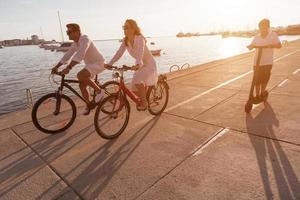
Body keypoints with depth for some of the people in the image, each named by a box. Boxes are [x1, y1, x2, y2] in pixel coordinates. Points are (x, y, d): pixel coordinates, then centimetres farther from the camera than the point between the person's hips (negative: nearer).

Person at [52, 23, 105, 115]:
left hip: (98, 63, -9)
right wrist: (56, 66, 10)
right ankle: (88, 106, 19)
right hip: (89, 64, 9)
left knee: (80, 75, -30)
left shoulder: (84, 39, -22)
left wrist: (68, 68, -43)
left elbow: (80, 55, -36)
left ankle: (99, 91, -14)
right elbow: (67, 55, 13)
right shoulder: (75, 43, 6)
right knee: (82, 85, 3)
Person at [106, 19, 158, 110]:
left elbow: (140, 53, -39)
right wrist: (110, 64, -21)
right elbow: (119, 53, -10)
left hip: (149, 64, -7)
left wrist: (137, 64, -56)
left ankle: (144, 102, -11)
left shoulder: (140, 38, -24)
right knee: (135, 89, 5)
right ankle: (142, 101, 34)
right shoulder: (125, 40, -5)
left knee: (137, 80, -30)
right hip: (140, 65, 7)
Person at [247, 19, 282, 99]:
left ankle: (262, 93, 30)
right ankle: (257, 95, 12)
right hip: (257, 62, 1)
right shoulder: (256, 37, 3)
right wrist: (251, 46, -17)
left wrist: (272, 45, -26)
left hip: (268, 62, -1)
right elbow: (250, 47, 6)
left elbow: (279, 45, -7)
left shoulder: (273, 35, -2)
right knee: (257, 80, 0)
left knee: (265, 79, 10)